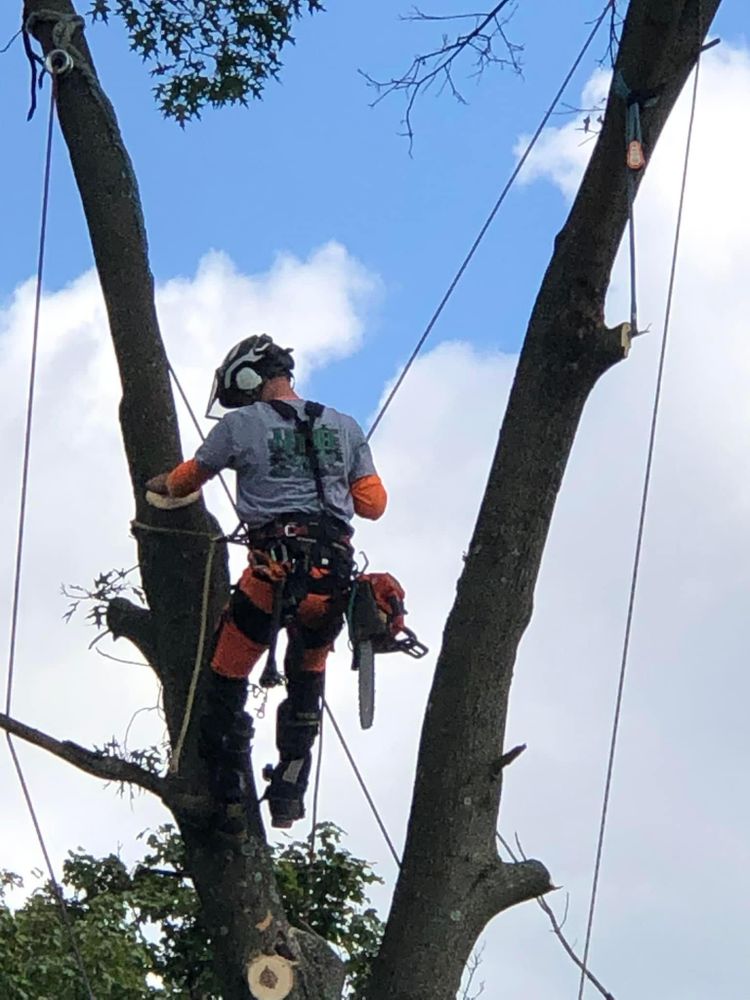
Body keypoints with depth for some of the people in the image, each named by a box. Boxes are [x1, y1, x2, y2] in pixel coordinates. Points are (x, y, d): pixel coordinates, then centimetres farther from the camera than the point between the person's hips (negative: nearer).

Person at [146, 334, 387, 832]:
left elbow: (188, 479, 21)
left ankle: (232, 795, 8)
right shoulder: (345, 427, 15)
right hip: (334, 576, 4)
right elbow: (374, 503, 16)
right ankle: (290, 789, 17)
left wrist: (161, 485, 43)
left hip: (274, 568, -4)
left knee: (227, 678, 11)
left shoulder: (241, 425, 5)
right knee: (307, 679, 24)